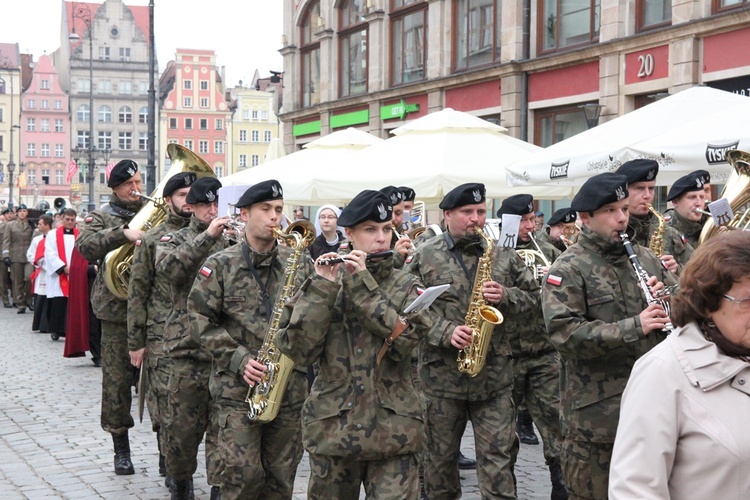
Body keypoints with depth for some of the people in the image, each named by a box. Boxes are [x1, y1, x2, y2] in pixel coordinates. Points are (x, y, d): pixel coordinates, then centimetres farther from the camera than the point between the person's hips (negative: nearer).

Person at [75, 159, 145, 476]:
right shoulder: (102, 217, 4)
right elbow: (85, 245, -15)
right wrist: (124, 234, -27)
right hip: (117, 310, -1)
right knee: (117, 380, 2)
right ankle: (121, 448, 15)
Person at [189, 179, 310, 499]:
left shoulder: (297, 263, 7)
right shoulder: (220, 265, 0)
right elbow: (201, 319, -2)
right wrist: (238, 359, -13)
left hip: (290, 386, 3)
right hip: (237, 387, -3)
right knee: (244, 474, -6)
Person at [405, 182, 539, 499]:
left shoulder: (503, 255, 8)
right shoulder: (424, 257, -1)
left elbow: (532, 296, 11)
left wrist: (505, 296, -10)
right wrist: (445, 332, -18)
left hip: (495, 375, 1)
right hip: (441, 374, -1)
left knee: (497, 455, 0)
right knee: (440, 454, 12)